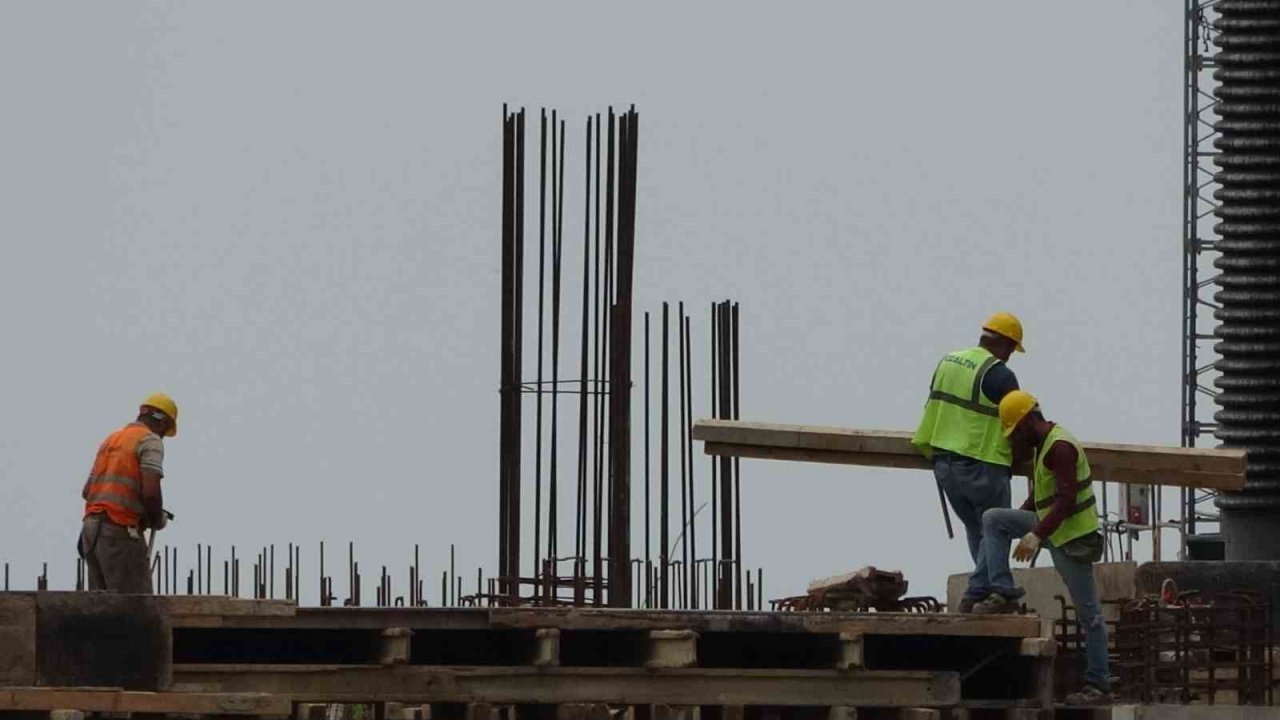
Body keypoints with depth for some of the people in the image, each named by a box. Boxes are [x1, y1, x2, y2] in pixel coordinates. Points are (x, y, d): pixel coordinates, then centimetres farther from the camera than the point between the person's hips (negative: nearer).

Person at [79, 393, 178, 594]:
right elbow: (150, 491, -17)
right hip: (120, 532, -8)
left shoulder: (111, 439, 23)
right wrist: (157, 520, 2)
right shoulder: (150, 440, -3)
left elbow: (86, 491, 23)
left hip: (91, 529, 8)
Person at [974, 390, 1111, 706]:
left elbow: (1066, 499, -29)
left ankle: (1098, 685, 0)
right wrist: (1017, 524, 24)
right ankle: (1004, 593, 0)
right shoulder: (1041, 445, 12)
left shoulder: (1060, 448, -21)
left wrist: (1037, 535, -33)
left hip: (1072, 536, -10)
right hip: (1050, 525, 10)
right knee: (993, 518, 4)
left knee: (1088, 613, -4)